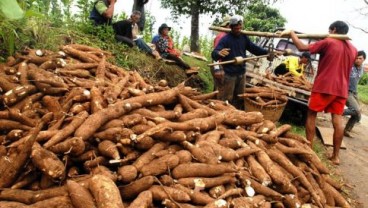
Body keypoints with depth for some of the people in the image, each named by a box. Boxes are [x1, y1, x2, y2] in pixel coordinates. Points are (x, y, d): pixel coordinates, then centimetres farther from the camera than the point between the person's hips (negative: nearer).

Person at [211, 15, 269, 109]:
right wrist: (219, 53, -49)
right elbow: (214, 54, -25)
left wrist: (268, 52, 1)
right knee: (226, 100, -2)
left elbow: (254, 48, 13)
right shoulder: (225, 39, -14)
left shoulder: (244, 37, 6)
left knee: (240, 99, 19)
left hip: (241, 73, 7)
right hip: (228, 74, -7)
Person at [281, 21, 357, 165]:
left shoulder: (328, 42, -6)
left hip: (324, 86, -5)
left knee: (311, 115, 7)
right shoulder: (353, 49, 13)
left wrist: (291, 33, 1)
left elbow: (302, 47, -11)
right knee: (337, 120, 5)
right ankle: (335, 156, 9)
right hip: (341, 89, 6)